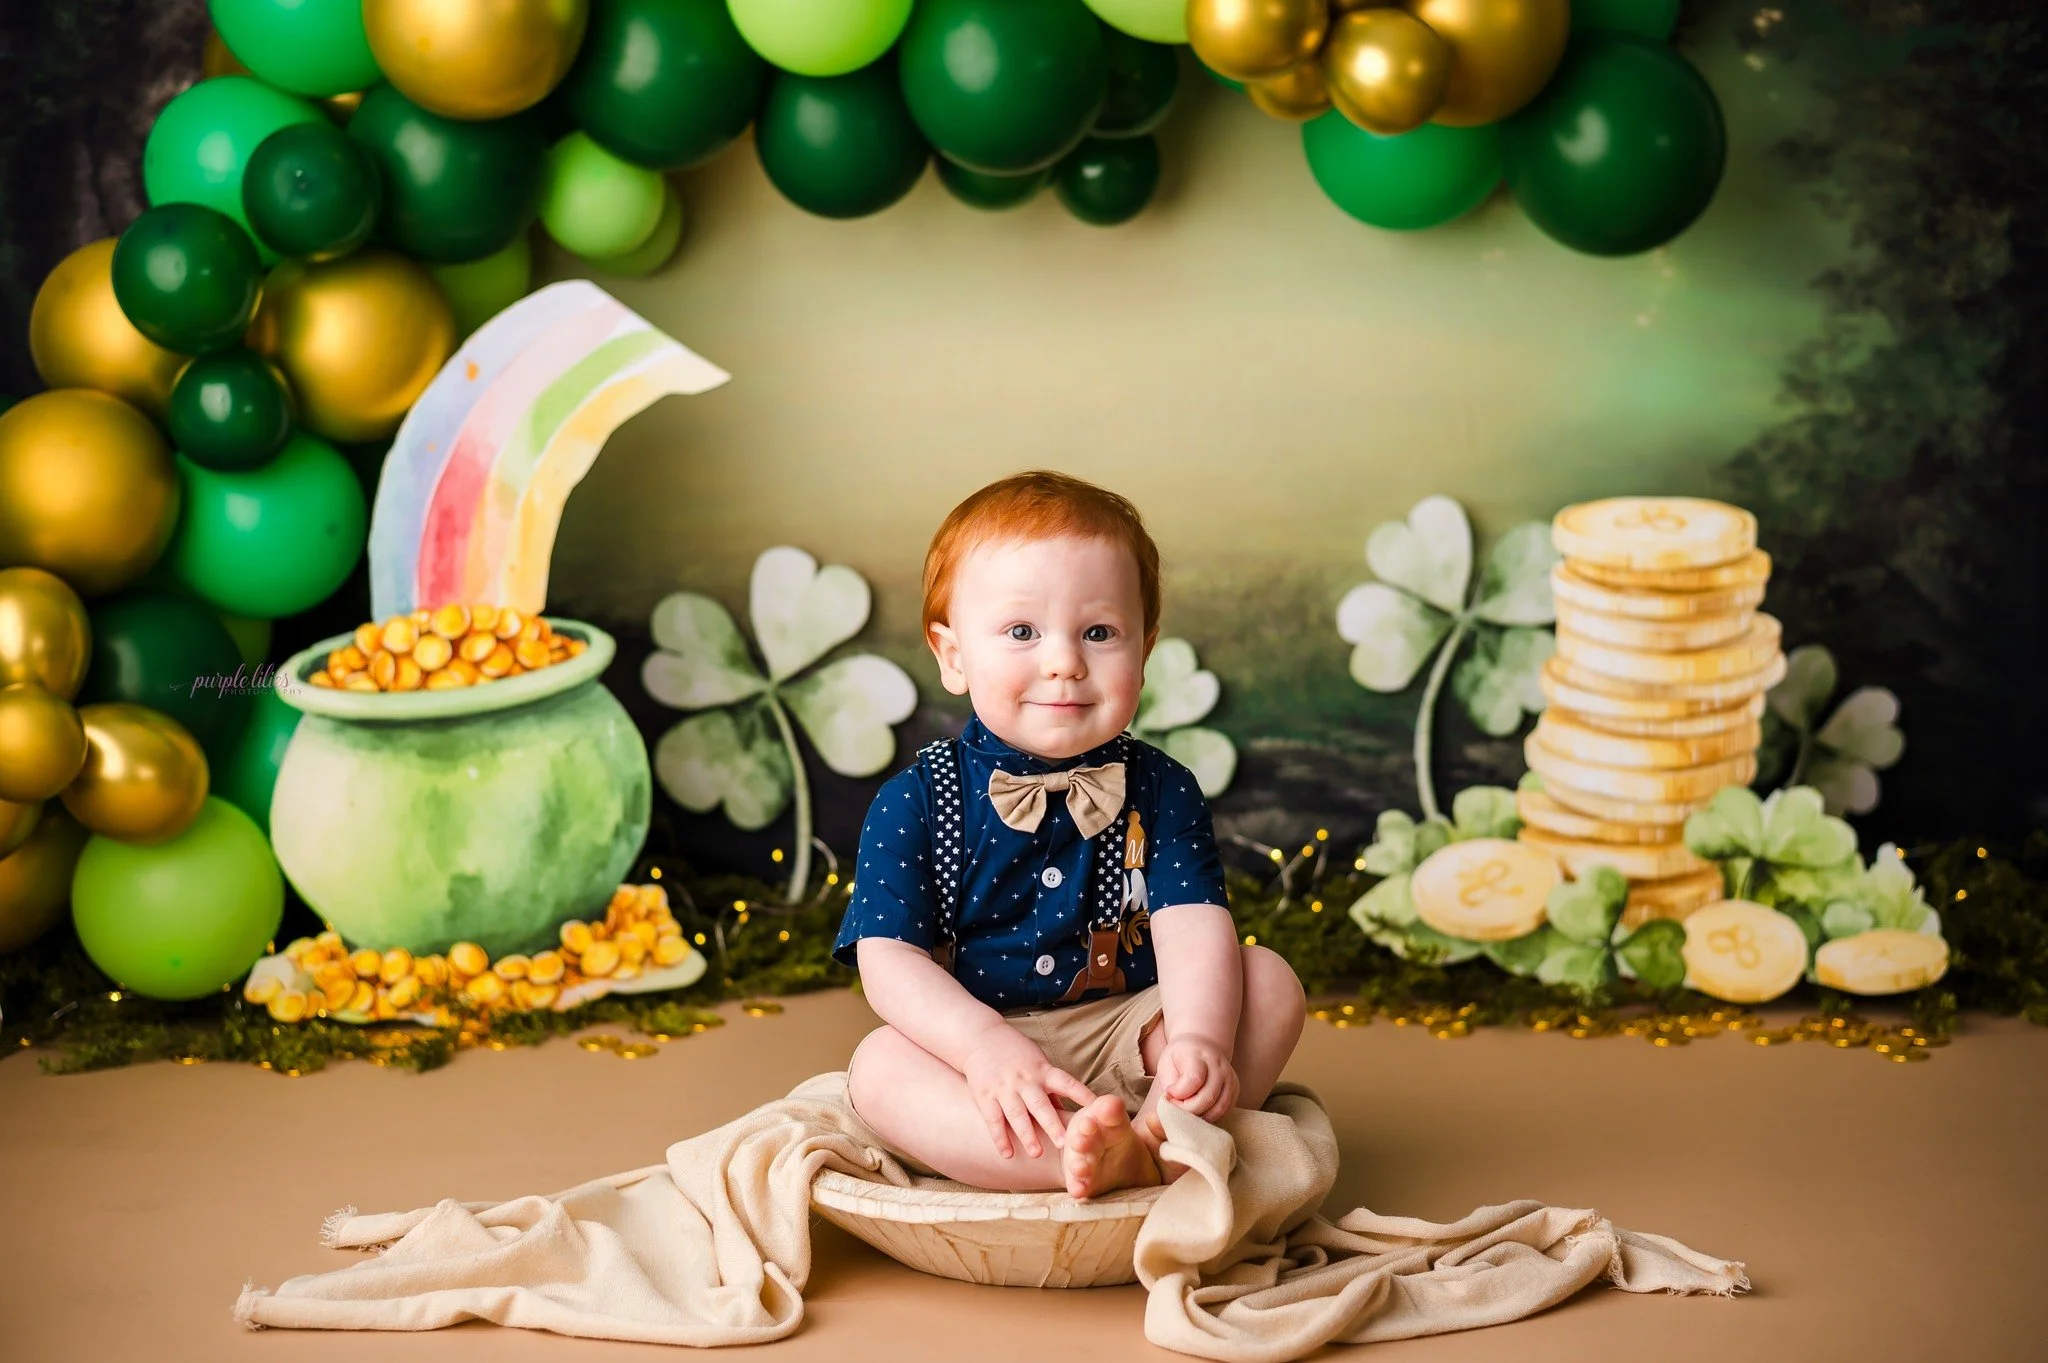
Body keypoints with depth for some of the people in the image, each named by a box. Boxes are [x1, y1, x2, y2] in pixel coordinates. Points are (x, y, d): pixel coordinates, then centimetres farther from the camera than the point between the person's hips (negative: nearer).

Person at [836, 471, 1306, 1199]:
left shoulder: (1161, 791, 2)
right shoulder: (913, 803, -3)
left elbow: (1192, 927, -11)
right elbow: (889, 957, -11)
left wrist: (1201, 1040, -32)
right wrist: (985, 1044, -30)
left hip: (1127, 1050, 2)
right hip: (973, 1049, -2)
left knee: (1270, 982, -16)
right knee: (879, 1065, -30)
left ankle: (1156, 1138, -36)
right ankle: (1107, 1160, -45)